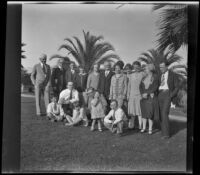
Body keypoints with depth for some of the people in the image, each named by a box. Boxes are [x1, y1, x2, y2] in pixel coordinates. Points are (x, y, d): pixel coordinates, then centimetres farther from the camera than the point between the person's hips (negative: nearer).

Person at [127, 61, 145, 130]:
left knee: (140, 111, -4)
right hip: (132, 95, 4)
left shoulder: (143, 74, 2)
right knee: (132, 111, 4)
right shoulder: (131, 75, 16)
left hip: (140, 95, -4)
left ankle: (140, 126, 0)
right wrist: (128, 94, 10)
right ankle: (131, 125, 11)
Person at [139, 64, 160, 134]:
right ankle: (144, 128, 15)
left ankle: (150, 129, 3)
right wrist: (143, 94, -9)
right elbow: (140, 86, 7)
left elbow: (155, 87, -13)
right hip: (144, 97, 5)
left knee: (150, 112, -4)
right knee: (144, 112, 7)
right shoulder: (144, 77, 11)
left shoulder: (155, 77, -6)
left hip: (151, 97, -5)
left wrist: (147, 93, -15)